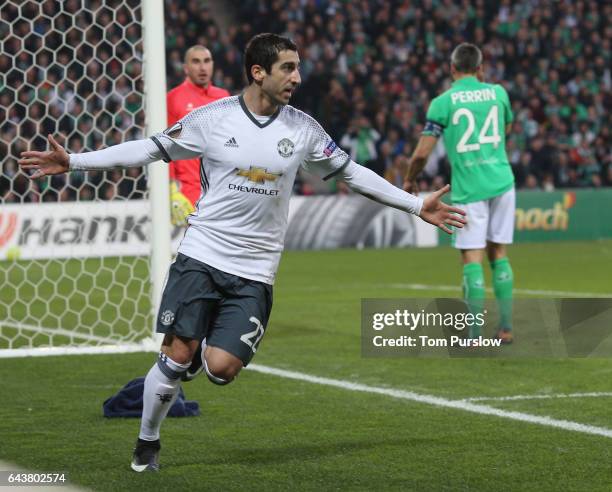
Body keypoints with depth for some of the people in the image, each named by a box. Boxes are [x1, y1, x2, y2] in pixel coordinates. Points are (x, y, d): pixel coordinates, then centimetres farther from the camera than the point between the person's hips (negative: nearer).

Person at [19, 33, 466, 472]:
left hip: (254, 273, 1)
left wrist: (417, 206, 11)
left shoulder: (303, 129, 3)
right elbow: (150, 149, 5)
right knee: (177, 355, -8)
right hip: (201, 256, -1)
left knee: (221, 369, -13)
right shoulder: (211, 118, -3)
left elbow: (352, 172, 12)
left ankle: (219, 343, 24)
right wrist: (73, 162, 1)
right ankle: (147, 444, 15)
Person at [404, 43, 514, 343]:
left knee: (472, 259, -2)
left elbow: (422, 153, -6)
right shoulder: (497, 92, 7)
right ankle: (506, 327, 13)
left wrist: (409, 180, 13)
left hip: (467, 188, -3)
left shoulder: (442, 102, -5)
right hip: (501, 182, 3)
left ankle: (474, 336, -6)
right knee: (498, 254, 13)